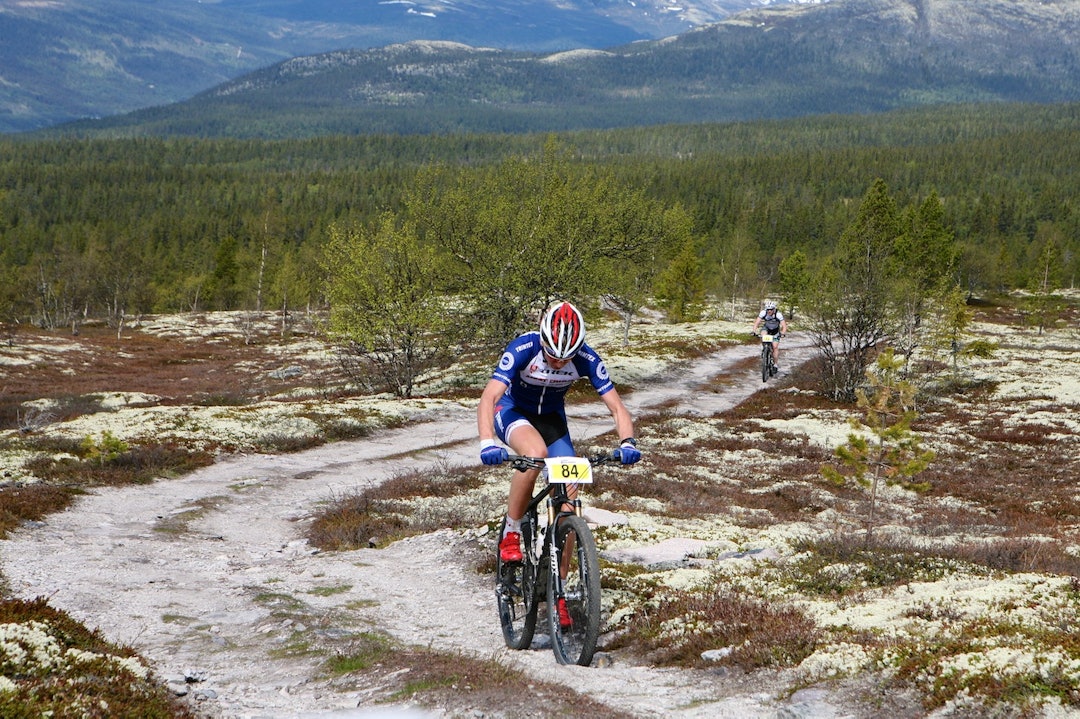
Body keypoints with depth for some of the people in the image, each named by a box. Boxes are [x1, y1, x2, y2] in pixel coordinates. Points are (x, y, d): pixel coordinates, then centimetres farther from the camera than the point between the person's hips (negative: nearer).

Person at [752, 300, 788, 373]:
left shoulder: (778, 314, -33)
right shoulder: (763, 313, -28)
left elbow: (784, 326, -36)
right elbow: (756, 323, -30)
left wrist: (783, 333, -56)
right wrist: (755, 331, -47)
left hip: (775, 331, -2)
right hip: (767, 328, 2)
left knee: (775, 347, -12)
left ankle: (776, 364, 1)